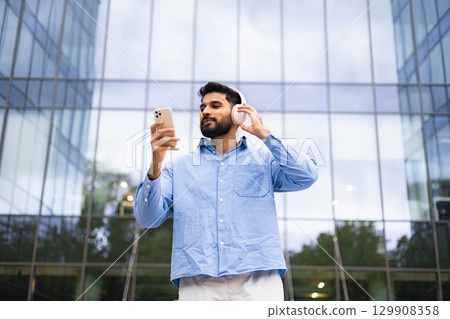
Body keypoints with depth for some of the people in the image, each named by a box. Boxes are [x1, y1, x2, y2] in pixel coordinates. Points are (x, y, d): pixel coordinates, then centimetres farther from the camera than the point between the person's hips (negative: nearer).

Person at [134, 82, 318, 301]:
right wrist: (155, 166, -9)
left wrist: (263, 134, 2)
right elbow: (147, 218, 7)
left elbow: (306, 176, -1)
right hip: (197, 282, 1)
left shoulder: (264, 159, 16)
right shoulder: (179, 167, 18)